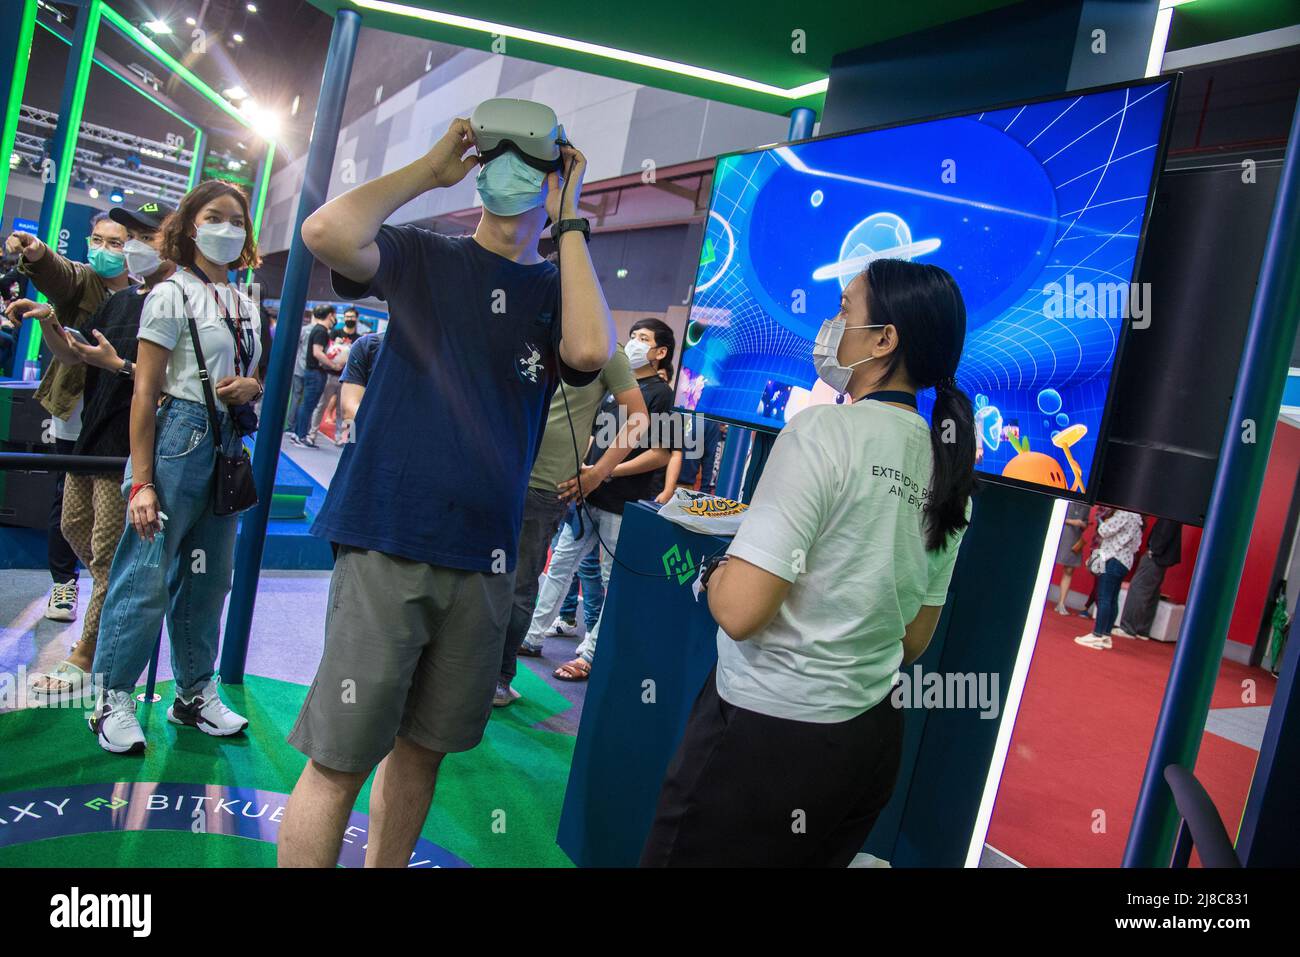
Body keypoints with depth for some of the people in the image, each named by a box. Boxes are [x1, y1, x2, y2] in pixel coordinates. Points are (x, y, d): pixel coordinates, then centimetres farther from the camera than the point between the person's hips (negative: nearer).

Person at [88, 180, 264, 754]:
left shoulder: (247, 304, 14)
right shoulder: (172, 295, -5)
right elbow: (145, 393, -9)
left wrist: (252, 388, -4)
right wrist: (141, 482, -15)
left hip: (229, 443, 7)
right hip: (179, 437, -6)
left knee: (210, 575, 11)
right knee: (147, 574, -3)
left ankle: (195, 693, 23)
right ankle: (113, 700, 11)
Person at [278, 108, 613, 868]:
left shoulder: (557, 291, 8)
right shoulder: (422, 257, 4)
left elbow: (591, 350, -15)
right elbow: (326, 233, -16)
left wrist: (569, 221, -6)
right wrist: (431, 169, -5)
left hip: (484, 557, 3)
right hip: (389, 541, -3)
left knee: (421, 749, 16)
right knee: (338, 761, -1)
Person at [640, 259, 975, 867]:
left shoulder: (825, 429, -18)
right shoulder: (950, 471, 4)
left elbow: (740, 611, -22)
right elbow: (914, 640, 12)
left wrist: (713, 573, -2)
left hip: (764, 733, -7)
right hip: (872, 741, 7)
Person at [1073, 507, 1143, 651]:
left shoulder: (1124, 513, -12)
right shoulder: (1133, 516, 18)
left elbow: (1105, 531, -14)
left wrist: (1101, 520, 4)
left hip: (1113, 560, -10)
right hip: (1124, 561, 10)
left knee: (1104, 598, -11)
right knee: (1112, 599, 8)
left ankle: (1097, 636, -13)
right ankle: (1106, 635, 9)